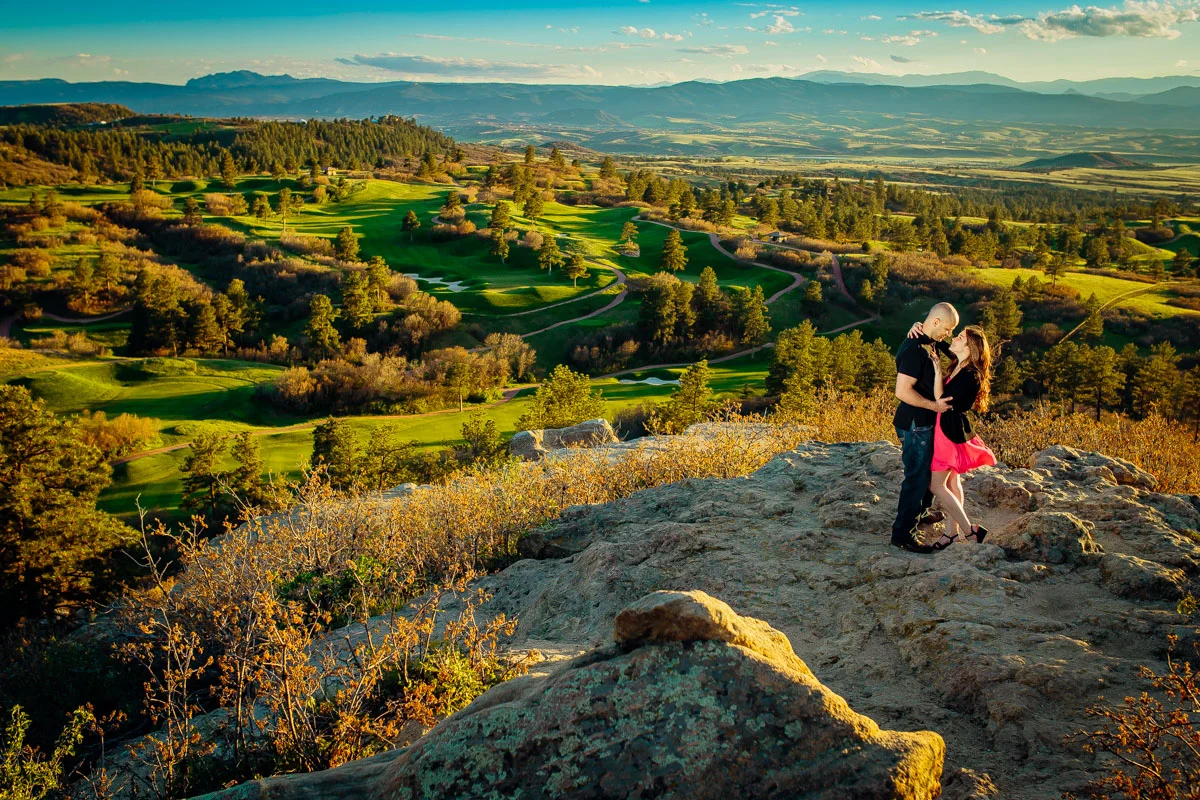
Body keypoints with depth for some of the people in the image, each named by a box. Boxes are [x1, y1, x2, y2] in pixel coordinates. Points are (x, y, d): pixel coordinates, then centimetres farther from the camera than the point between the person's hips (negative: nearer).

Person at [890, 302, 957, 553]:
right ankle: (903, 534, 5)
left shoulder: (926, 344, 9)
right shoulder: (914, 349, -23)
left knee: (928, 470, 25)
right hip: (915, 425, -10)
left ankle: (920, 512, 44)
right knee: (917, 478, -4)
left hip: (925, 423, 10)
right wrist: (934, 405, -21)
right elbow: (903, 391, -28)